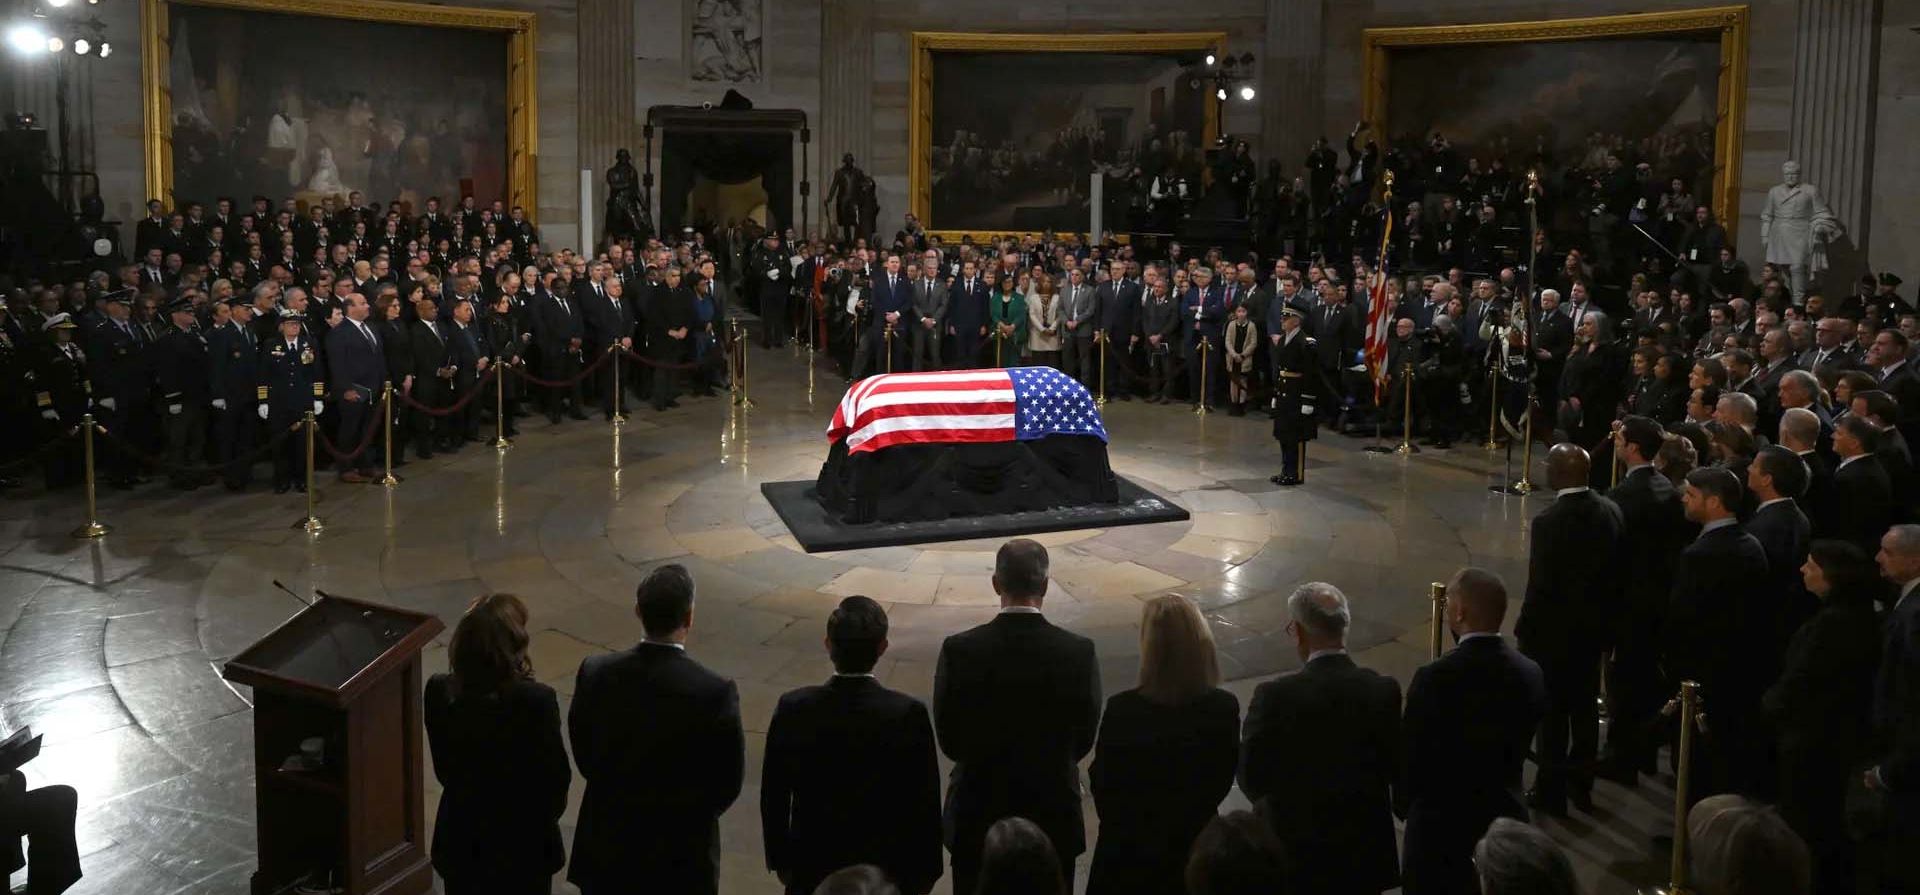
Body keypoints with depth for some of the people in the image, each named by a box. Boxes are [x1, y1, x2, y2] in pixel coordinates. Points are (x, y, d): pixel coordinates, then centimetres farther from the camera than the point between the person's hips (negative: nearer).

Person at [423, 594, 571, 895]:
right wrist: (547, 814, 8)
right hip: (521, 840, -3)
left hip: (461, 838, 3)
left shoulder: (439, 691, -15)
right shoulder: (535, 700, -26)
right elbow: (556, 774, -14)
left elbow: (443, 768, -1)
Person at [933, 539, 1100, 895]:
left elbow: (948, 740, -5)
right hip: (1054, 817, 0)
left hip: (977, 816, 0)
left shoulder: (958, 650, -14)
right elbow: (1084, 740, -3)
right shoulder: (1079, 651, -13)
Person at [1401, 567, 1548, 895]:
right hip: (1506, 821, 5)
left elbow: (1409, 756, -13)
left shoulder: (1435, 678, -23)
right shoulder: (1530, 674, -6)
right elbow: (1516, 748, 6)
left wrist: (1406, 802, 6)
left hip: (1441, 825, -5)